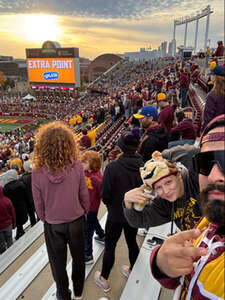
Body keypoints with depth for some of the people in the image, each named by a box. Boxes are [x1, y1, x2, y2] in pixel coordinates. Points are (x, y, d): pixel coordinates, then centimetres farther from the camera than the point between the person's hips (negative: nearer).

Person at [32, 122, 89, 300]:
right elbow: (84, 194, -10)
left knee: (58, 262, 23)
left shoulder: (38, 171, -20)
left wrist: (45, 219, 10)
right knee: (78, 258, 25)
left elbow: (38, 202, -9)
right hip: (76, 220, 1)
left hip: (52, 224, 0)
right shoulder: (76, 166, -21)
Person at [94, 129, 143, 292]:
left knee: (110, 246, 15)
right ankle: (133, 271, 47)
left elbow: (105, 194, -18)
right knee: (132, 242, 24)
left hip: (116, 215, -3)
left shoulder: (112, 167, -25)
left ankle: (104, 279, 34)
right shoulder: (143, 166, -14)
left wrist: (110, 205, 4)